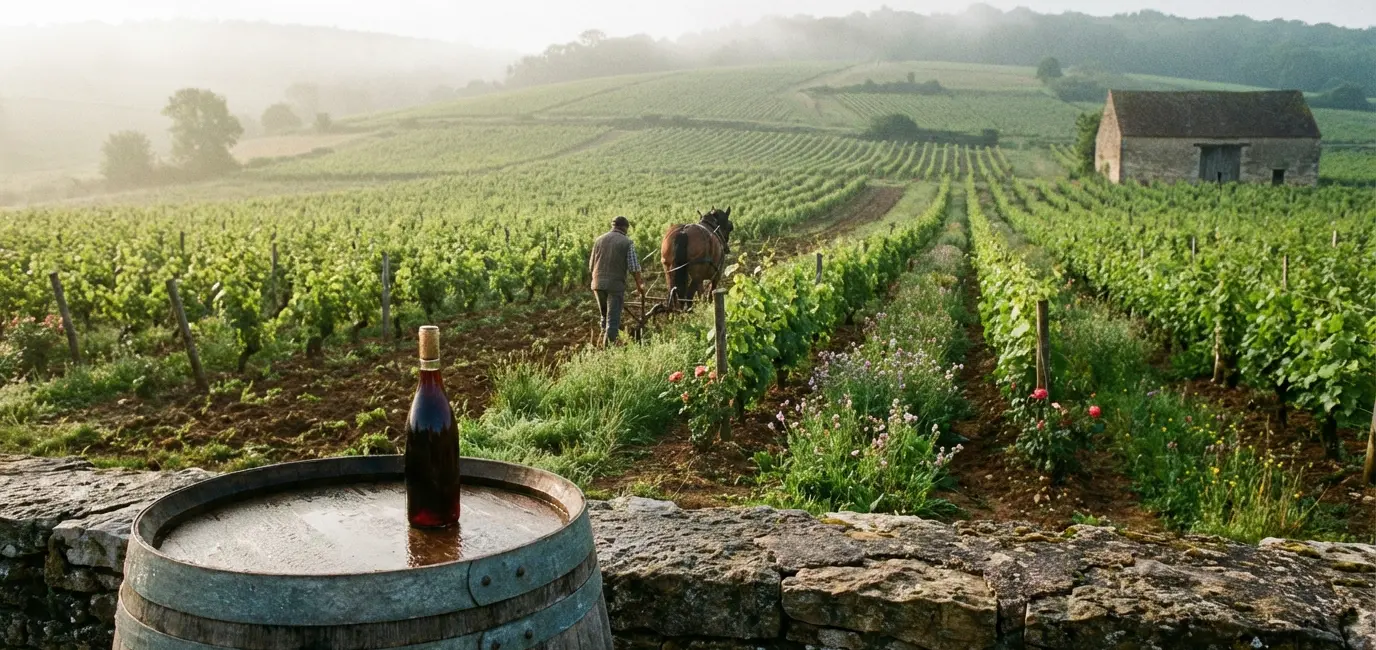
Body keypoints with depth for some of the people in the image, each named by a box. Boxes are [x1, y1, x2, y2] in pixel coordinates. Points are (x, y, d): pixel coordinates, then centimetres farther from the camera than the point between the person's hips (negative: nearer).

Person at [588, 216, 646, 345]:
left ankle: (604, 338, 24)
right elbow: (634, 268, -6)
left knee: (604, 315, 21)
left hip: (598, 284, 4)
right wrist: (640, 285, 5)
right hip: (616, 285, -4)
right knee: (613, 318, -1)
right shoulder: (627, 243, -2)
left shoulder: (599, 240, 11)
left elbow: (591, 265, 15)